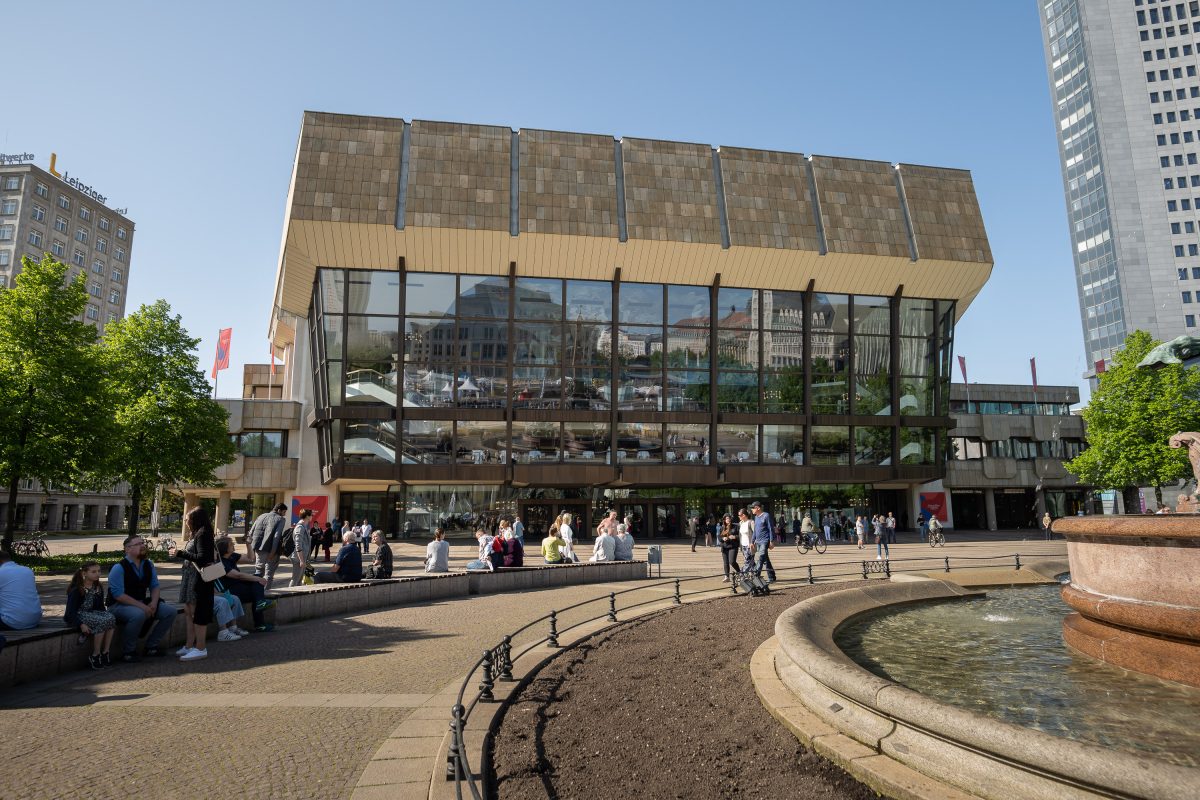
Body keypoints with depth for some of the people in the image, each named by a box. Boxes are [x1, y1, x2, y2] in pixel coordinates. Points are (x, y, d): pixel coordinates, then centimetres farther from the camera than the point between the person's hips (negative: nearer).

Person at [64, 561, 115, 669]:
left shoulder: (98, 588, 11)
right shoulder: (76, 590, -10)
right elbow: (70, 611, -16)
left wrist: (106, 616, -1)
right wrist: (81, 624, -28)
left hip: (93, 613, 6)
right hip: (78, 615, -6)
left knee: (111, 618, -25)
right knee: (102, 622, -32)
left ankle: (105, 652, -22)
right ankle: (95, 656, -19)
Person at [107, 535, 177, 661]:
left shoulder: (148, 565, 5)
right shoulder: (119, 568, -16)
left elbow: (154, 586, 11)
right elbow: (118, 595, -21)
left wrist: (153, 603, -9)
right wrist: (142, 606, -24)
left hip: (142, 604, 7)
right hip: (119, 606, -7)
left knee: (171, 611, -8)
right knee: (138, 614, -38)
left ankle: (151, 646, 6)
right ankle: (128, 651, -16)